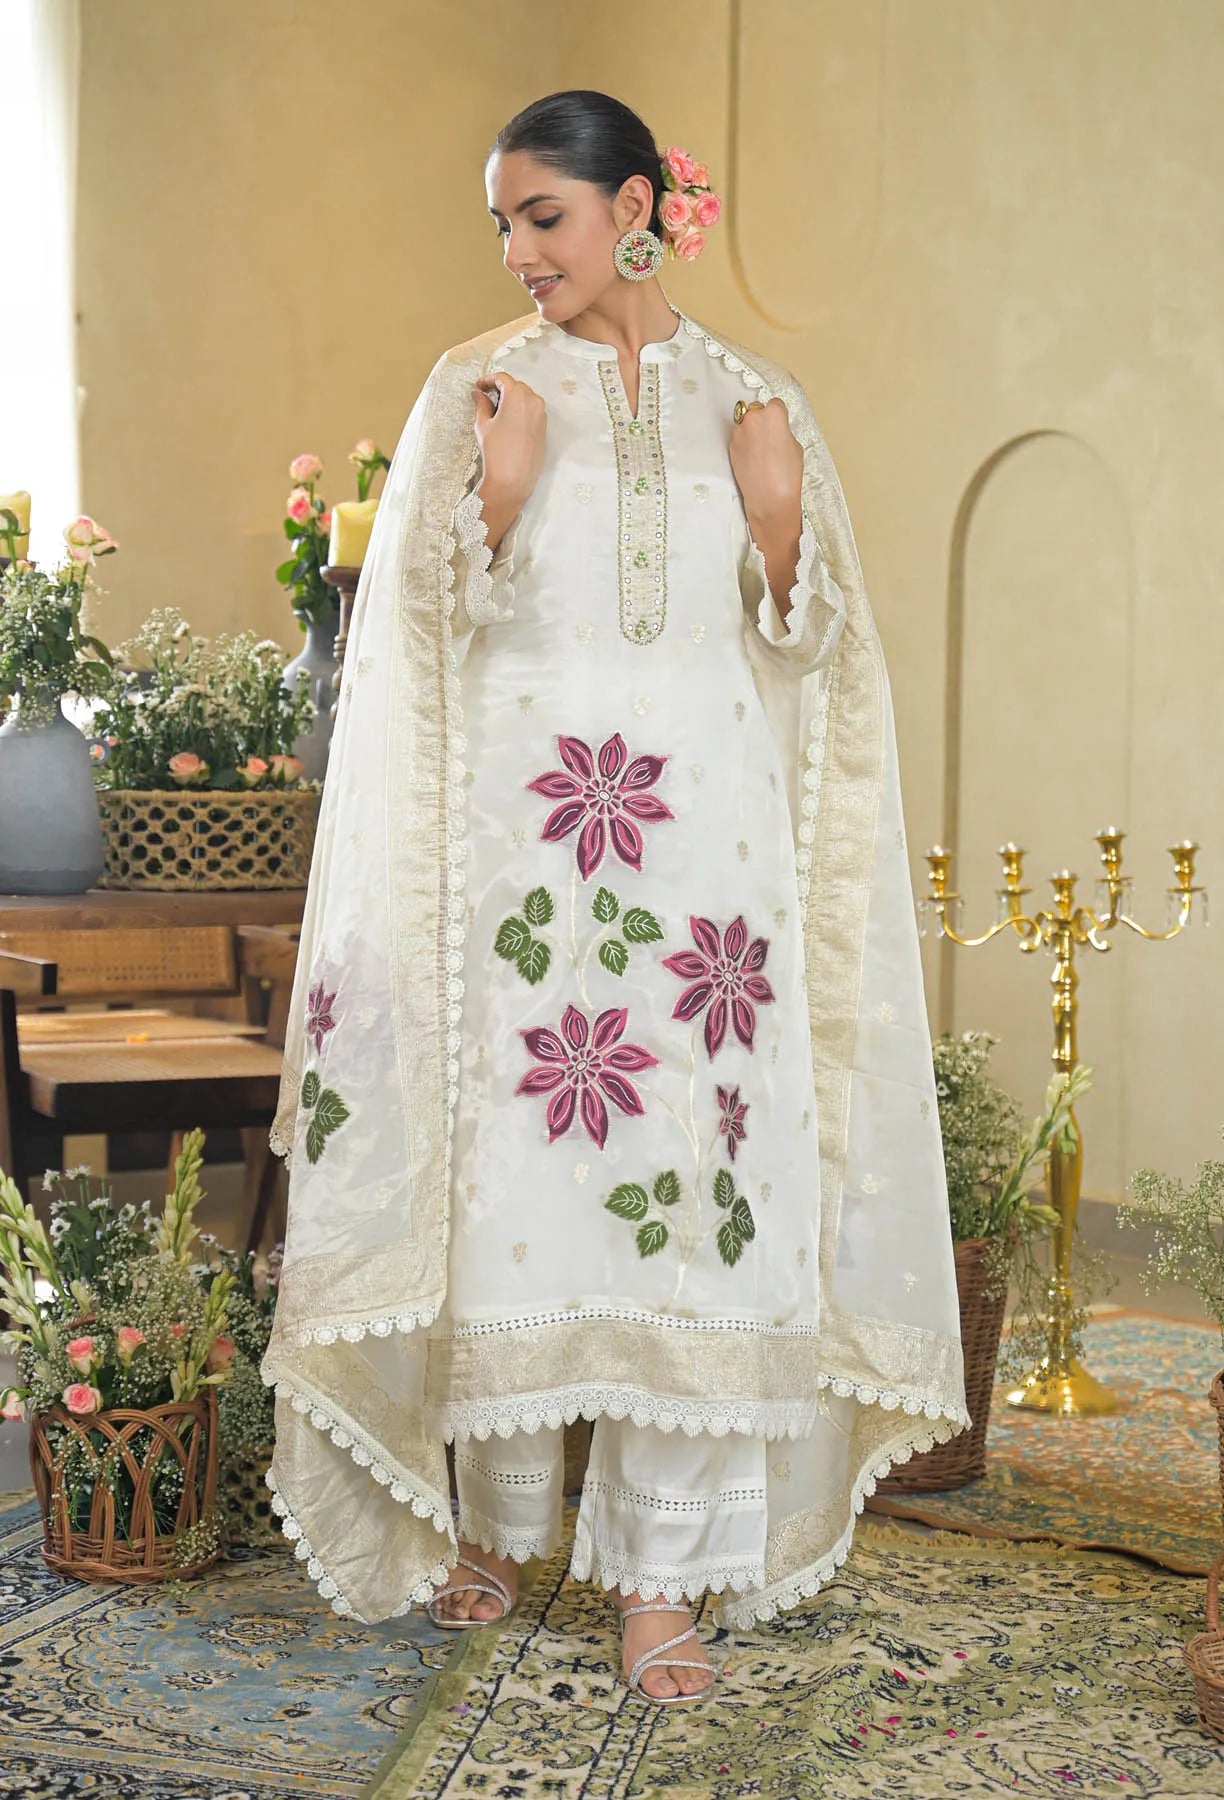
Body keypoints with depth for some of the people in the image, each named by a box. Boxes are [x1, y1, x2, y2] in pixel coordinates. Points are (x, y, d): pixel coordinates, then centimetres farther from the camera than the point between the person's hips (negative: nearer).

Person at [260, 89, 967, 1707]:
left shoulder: (755, 398, 11)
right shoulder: (477, 389, 8)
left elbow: (803, 642, 11)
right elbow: (436, 623, 4)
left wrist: (781, 516, -7)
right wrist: (498, 495, -12)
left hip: (705, 835, 1)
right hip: (521, 831, -1)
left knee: (693, 1187, -2)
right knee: (510, 1173, 1)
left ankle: (658, 1575, 9)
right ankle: (495, 1518, 22)